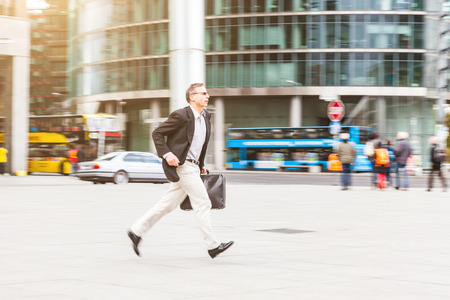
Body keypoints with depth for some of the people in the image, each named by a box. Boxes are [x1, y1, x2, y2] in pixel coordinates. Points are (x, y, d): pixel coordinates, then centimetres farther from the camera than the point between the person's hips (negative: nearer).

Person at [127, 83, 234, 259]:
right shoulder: (181, 115, -12)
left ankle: (136, 231, 18)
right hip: (181, 165, -9)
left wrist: (201, 165, 21)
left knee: (168, 204, 11)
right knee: (202, 203, -7)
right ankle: (212, 246, 0)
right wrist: (167, 154, -19)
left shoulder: (206, 117, 13)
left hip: (193, 167, 9)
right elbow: (157, 133, -9)